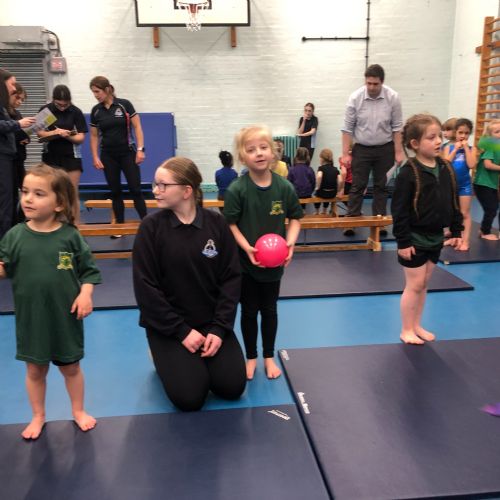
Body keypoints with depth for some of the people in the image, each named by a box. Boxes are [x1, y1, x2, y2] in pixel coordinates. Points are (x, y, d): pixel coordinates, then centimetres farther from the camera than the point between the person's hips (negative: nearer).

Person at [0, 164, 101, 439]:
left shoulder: (70, 235, -10)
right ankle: (38, 416, 37)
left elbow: (88, 269, -3)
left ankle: (78, 411, 38)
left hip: (65, 315, -1)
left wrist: (86, 294, -15)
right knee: (35, 369, 15)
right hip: (30, 316, 1)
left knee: (70, 366, 16)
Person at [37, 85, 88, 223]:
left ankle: (75, 224, 8)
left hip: (71, 156, -1)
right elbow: (39, 133, -1)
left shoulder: (76, 112, -5)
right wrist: (54, 132, -20)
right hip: (50, 156, 1)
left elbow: (81, 138, -6)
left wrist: (68, 136, -26)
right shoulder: (45, 110, 0)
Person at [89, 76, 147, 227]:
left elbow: (137, 127, -6)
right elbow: (94, 136, 9)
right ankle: (120, 225, 15)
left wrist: (140, 149, -13)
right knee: (115, 191, 6)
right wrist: (95, 157, 1)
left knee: (135, 190, -6)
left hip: (127, 153, -3)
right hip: (108, 156, 3)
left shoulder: (124, 105, -7)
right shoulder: (95, 111, 3)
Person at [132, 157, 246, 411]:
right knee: (189, 397, -13)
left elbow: (231, 278, -4)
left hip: (211, 322, 2)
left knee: (232, 387, -8)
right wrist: (182, 331, -15)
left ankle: (200, 360, 22)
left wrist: (219, 328, -13)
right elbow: (145, 288, -12)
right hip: (167, 325, -2)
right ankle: (168, 360, 18)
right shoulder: (151, 227, -11)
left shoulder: (216, 223, -6)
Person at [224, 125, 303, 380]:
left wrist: (290, 243, -12)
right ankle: (251, 357, 32)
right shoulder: (236, 190, -16)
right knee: (249, 311, 13)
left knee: (269, 310, 16)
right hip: (245, 261, -2)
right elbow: (229, 224, -13)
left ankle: (269, 357, 34)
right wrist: (246, 247, -24)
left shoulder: (284, 187, -8)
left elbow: (295, 218, 3)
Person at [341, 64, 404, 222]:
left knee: (381, 186, 9)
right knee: (357, 186, 1)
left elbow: (397, 127, -3)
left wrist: (398, 151, -5)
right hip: (361, 149, -1)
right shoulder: (355, 97, -10)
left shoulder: (392, 97, -9)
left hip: (385, 149, 1)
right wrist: (345, 153, -7)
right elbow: (347, 128, -6)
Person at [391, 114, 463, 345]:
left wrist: (456, 231, 9)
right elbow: (400, 210, -18)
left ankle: (416, 326, 29)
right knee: (414, 285, 1)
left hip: (435, 237, 7)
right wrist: (403, 241, -18)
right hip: (414, 239, -6)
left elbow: (454, 203, 11)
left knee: (423, 284, 16)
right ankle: (406, 330, 16)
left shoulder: (446, 169, 3)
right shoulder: (409, 173, -17)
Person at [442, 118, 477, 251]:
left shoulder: (472, 149, -3)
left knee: (465, 214, 2)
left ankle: (465, 241, 5)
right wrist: (456, 148, -13)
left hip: (464, 185, -2)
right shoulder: (449, 147, 0)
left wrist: (466, 148, -14)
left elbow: (471, 165, -18)